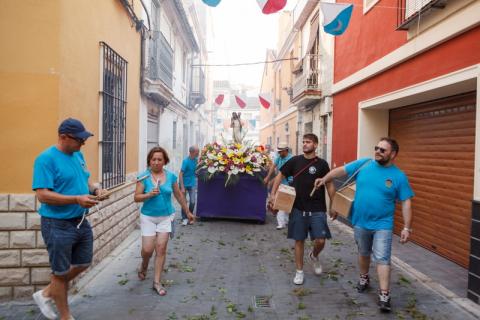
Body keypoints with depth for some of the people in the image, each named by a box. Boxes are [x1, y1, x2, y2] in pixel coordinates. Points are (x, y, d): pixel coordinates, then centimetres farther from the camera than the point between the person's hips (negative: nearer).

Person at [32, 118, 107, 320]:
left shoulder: (78, 155, 6)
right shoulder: (46, 159, -18)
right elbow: (42, 195, -23)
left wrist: (94, 188, -3)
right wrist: (77, 199, -30)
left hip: (81, 222, 8)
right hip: (58, 225, -8)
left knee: (82, 264, 19)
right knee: (61, 272, 10)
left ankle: (46, 294, 40)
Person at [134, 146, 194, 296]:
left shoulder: (171, 176, -3)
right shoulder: (144, 176, -8)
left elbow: (179, 195, 9)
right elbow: (136, 197, -7)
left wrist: (188, 212, 16)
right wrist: (149, 195, -26)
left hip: (166, 217, 1)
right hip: (148, 217, -1)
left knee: (161, 248, 0)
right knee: (147, 249, 0)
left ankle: (157, 282, 14)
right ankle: (144, 265, 37)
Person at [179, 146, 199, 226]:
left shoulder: (196, 159, -2)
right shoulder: (186, 161, -20)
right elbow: (180, 174, -21)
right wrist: (182, 187, -25)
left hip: (192, 184, 4)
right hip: (184, 184, -4)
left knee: (192, 202, 0)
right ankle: (184, 218, 18)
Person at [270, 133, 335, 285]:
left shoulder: (322, 164, -3)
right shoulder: (295, 160, 1)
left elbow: (329, 185, 1)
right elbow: (280, 176, 7)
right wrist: (273, 194, -1)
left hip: (317, 210, -1)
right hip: (298, 208, 1)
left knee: (320, 240, -7)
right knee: (299, 240, 8)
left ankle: (314, 256, 28)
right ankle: (299, 271, 25)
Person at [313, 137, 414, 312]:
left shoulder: (399, 176, -10)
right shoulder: (364, 164, -5)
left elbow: (406, 203, -8)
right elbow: (342, 170, 6)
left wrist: (407, 228, -12)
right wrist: (324, 179, 10)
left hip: (383, 224, -3)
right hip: (360, 221, 3)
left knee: (382, 259, -4)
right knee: (363, 253, 21)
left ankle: (384, 296, 4)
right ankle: (364, 278, 44)